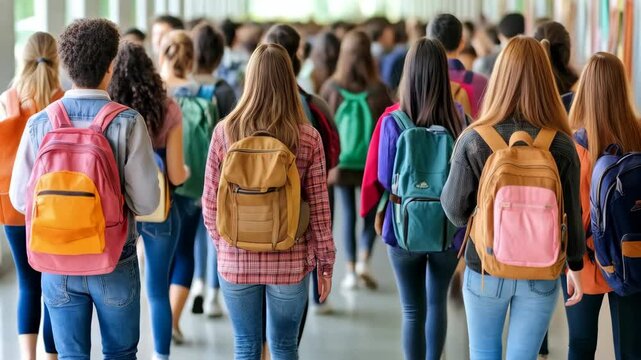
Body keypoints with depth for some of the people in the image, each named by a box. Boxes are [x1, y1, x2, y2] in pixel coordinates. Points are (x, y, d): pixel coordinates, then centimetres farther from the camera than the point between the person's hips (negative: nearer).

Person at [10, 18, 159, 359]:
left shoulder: (39, 123, -6)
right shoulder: (127, 122, -14)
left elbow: (20, 198, -2)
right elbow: (145, 201, -15)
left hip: (58, 261, 2)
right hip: (114, 262, -2)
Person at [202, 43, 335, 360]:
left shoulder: (225, 132, -7)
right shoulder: (307, 138, -9)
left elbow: (210, 201, -3)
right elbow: (319, 209, -5)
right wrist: (325, 262, 6)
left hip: (235, 261, 0)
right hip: (290, 262, 0)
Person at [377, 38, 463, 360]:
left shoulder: (393, 122, -15)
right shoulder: (457, 120, -12)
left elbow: (385, 180, -7)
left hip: (404, 228, -2)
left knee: (413, 311, 8)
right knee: (437, 303, 23)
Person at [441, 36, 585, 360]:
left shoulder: (474, 140, -14)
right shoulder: (561, 144, -11)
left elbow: (456, 211, -9)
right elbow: (572, 213, -3)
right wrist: (575, 266, 11)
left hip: (485, 270, -1)